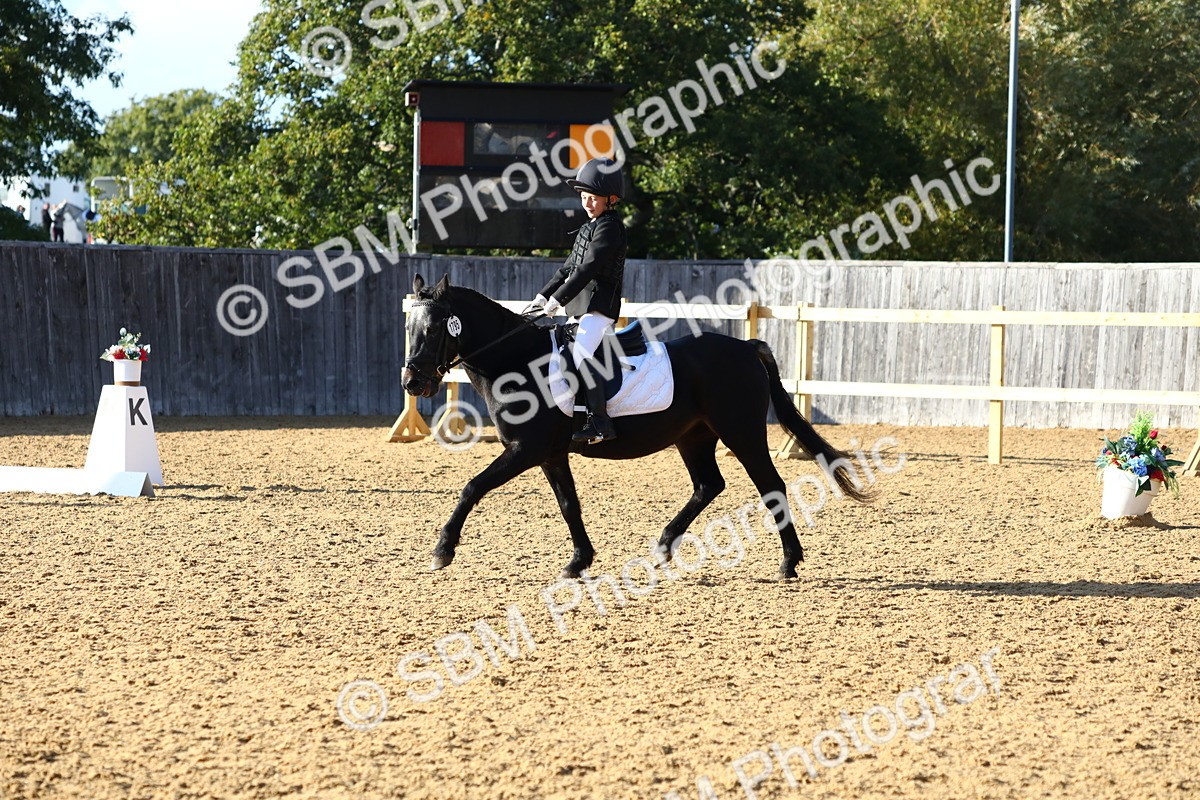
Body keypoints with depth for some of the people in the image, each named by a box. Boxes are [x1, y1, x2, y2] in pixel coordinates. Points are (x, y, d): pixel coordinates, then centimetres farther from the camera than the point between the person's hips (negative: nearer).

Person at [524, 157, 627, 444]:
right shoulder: (589, 227, 20)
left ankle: (600, 422, -31)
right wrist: (542, 296, 15)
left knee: (580, 353, -26)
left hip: (600, 301, -11)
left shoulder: (610, 227, -12)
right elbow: (570, 268, 23)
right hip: (582, 304, 11)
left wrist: (556, 300, -22)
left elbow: (588, 269, -20)